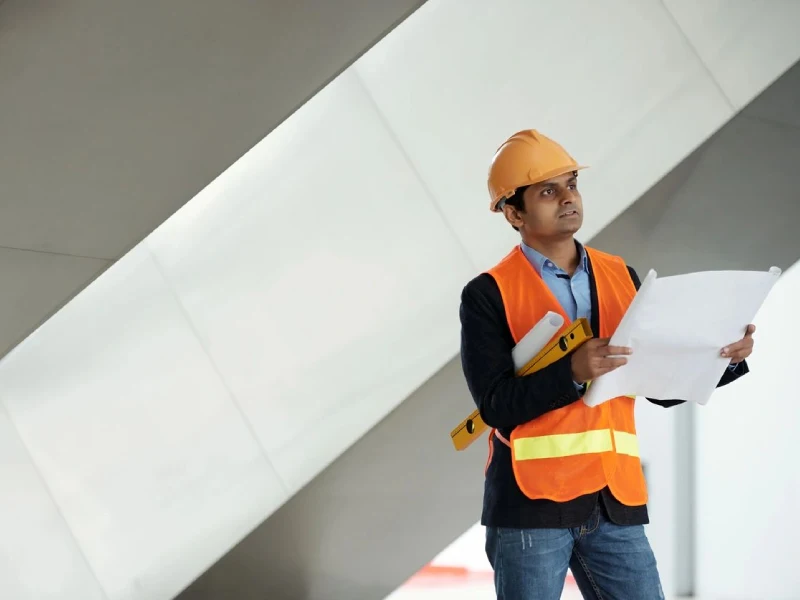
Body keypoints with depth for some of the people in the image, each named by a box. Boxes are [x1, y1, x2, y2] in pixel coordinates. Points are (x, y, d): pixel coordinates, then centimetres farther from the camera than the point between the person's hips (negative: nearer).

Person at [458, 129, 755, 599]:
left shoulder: (622, 277, 11)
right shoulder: (489, 295, -3)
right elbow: (496, 404, -12)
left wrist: (725, 357, -3)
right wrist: (572, 372, -26)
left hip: (615, 505, 4)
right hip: (531, 505, -4)